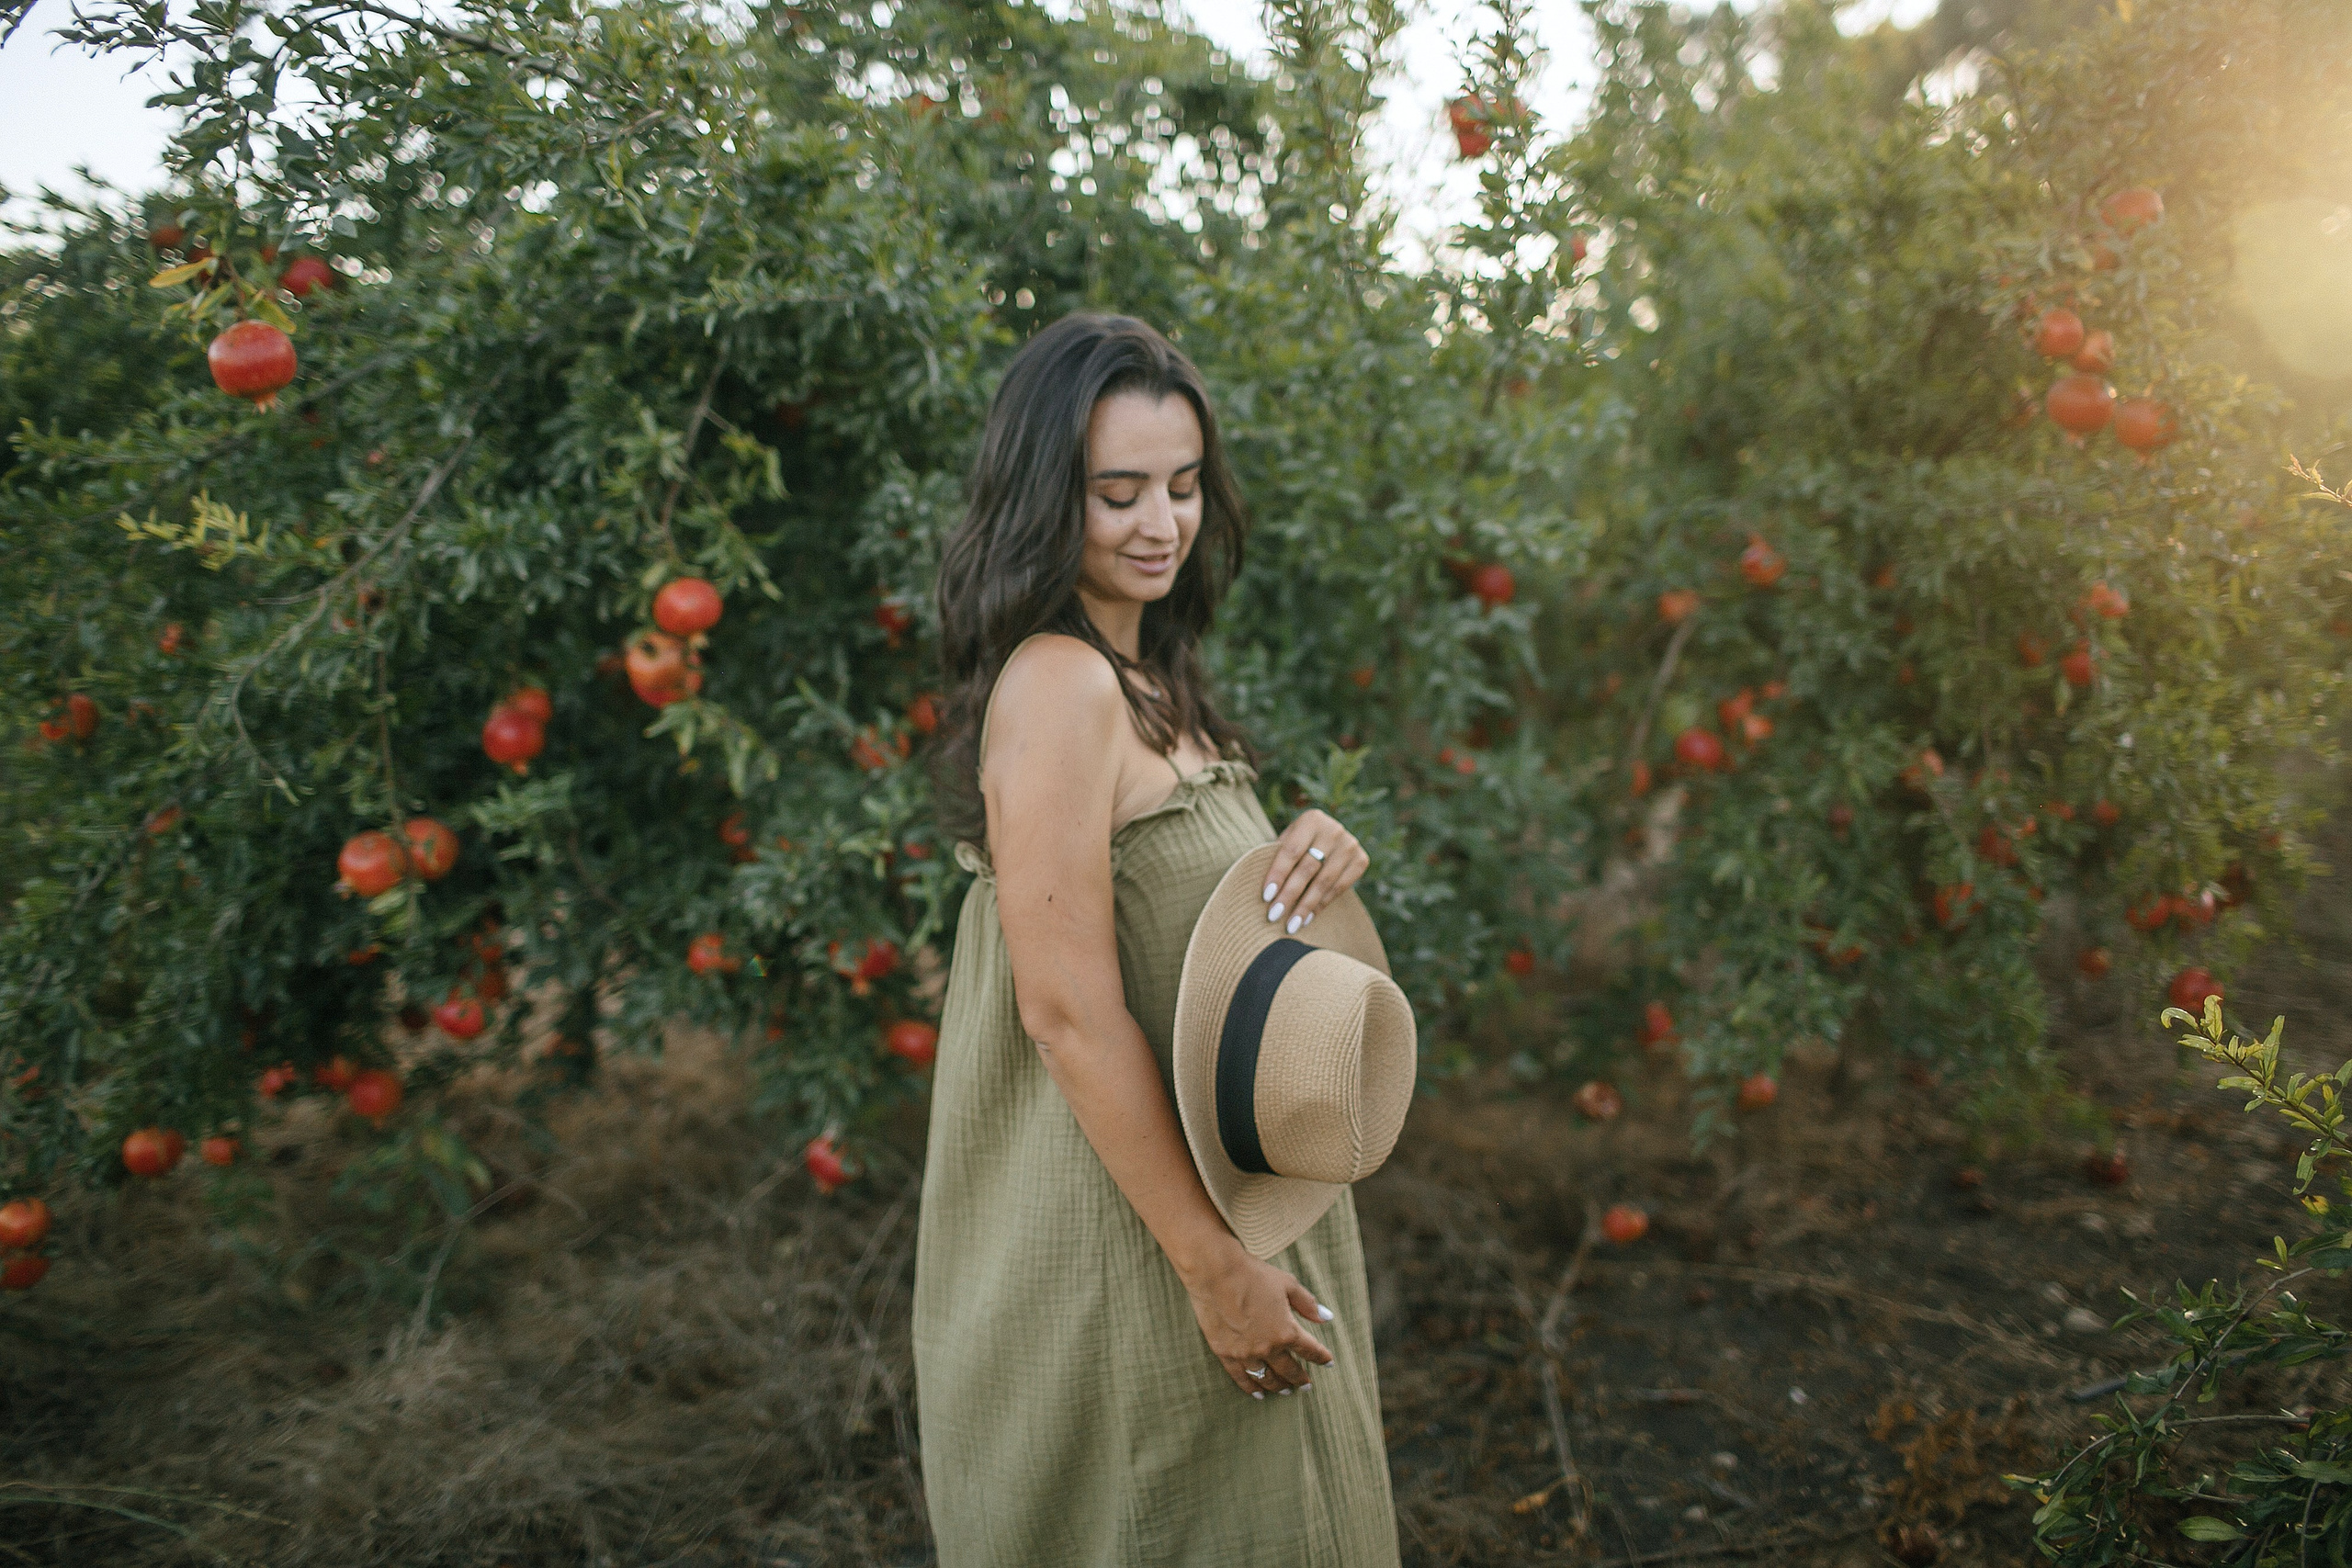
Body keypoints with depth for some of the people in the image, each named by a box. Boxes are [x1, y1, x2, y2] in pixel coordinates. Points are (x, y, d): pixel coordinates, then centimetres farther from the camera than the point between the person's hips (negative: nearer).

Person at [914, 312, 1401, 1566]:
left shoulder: (1149, 684, 10)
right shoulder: (1056, 682, -20)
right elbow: (1068, 1008, -23)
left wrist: (1309, 865, -8)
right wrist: (1214, 1268, -20)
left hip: (1224, 1197, 10)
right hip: (1117, 1243, -9)